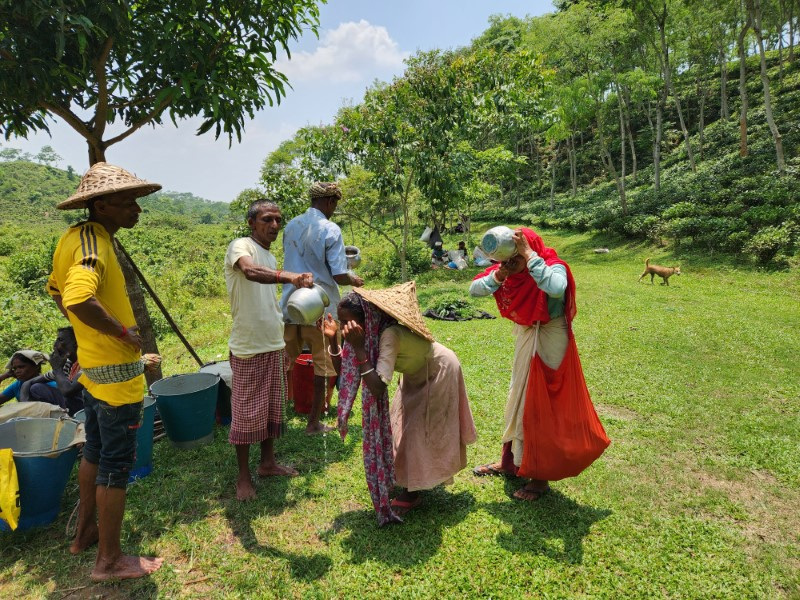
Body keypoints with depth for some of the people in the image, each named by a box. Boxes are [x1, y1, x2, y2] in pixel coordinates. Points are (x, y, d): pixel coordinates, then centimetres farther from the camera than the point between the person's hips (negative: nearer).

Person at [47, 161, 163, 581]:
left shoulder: (73, 237, 7)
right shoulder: (93, 241, -22)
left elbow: (57, 289, 20)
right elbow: (79, 297, -39)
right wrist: (123, 331, -24)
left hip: (91, 366, 10)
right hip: (117, 371, -9)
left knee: (94, 453, 24)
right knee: (116, 466, 4)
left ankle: (85, 531, 41)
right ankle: (109, 560, 19)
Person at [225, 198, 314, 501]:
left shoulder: (271, 257, 13)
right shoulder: (241, 246, -12)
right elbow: (251, 271, -37)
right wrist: (290, 277, -53)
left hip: (274, 345, 8)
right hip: (248, 347, -8)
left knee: (273, 407, 16)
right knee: (247, 412, 3)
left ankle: (268, 462, 32)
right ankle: (244, 477, 18)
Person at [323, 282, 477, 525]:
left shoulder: (389, 334, -42)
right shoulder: (368, 331, -18)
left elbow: (378, 387, -49)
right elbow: (344, 370, -13)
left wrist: (358, 348, -51)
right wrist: (333, 340, -26)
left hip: (439, 372, -8)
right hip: (418, 374, 8)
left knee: (419, 430, -5)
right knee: (407, 423, 15)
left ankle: (411, 493, 12)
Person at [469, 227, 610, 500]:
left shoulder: (554, 268, -24)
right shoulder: (509, 271, -5)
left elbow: (556, 288, -48)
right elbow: (474, 289, -11)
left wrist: (529, 255, -42)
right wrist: (498, 276, -28)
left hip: (549, 342, -7)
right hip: (525, 339, 7)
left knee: (540, 406, 0)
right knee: (519, 400, 18)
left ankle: (540, 477, 17)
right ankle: (509, 461, 36)